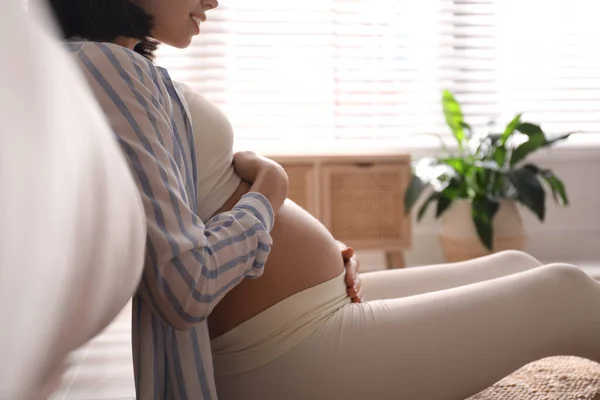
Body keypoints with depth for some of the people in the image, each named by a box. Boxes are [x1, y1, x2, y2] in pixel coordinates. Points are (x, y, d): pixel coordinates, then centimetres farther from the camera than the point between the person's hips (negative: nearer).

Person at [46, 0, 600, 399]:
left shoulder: (122, 69, 14)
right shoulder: (102, 65, -18)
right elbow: (186, 283, -27)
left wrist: (316, 254, 2)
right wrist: (268, 189, -10)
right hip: (282, 353, -10)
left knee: (518, 265, 17)